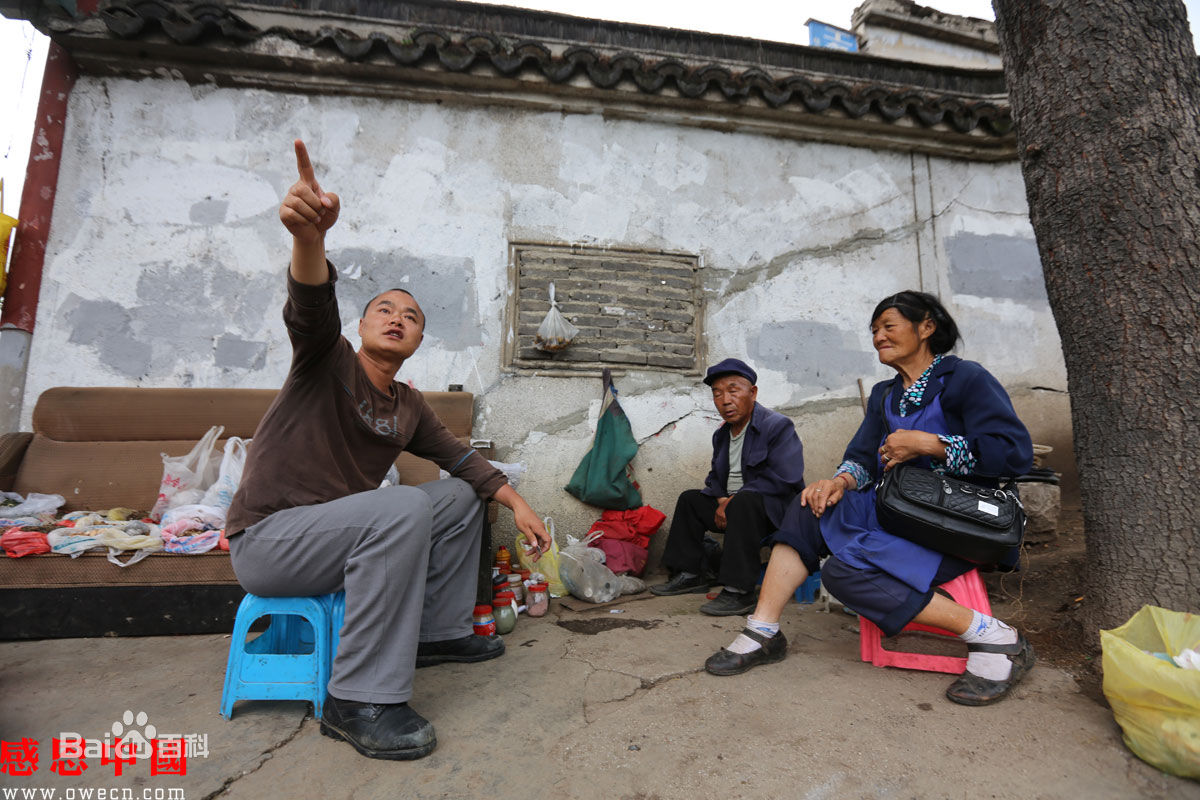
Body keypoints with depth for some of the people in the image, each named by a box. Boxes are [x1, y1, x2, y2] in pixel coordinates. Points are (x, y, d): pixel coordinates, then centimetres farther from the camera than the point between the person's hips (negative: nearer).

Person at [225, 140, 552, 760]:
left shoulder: (409, 407, 9)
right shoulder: (328, 360, -7)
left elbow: (462, 458, 9)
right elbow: (312, 308, -29)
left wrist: (518, 504, -2)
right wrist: (309, 236, -49)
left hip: (338, 529, 7)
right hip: (265, 540, -7)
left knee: (463, 495, 4)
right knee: (406, 506, -34)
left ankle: (440, 632, 12)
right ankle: (358, 700, -25)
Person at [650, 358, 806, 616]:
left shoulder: (778, 426, -14)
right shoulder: (722, 434, 12)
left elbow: (783, 480, -25)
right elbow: (715, 478, 17)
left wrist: (734, 499, -23)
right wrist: (721, 501, -8)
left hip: (776, 508, -8)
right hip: (734, 506, 9)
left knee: (744, 502, -37)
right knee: (690, 499, 5)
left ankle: (739, 591, -34)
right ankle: (691, 575, 7)